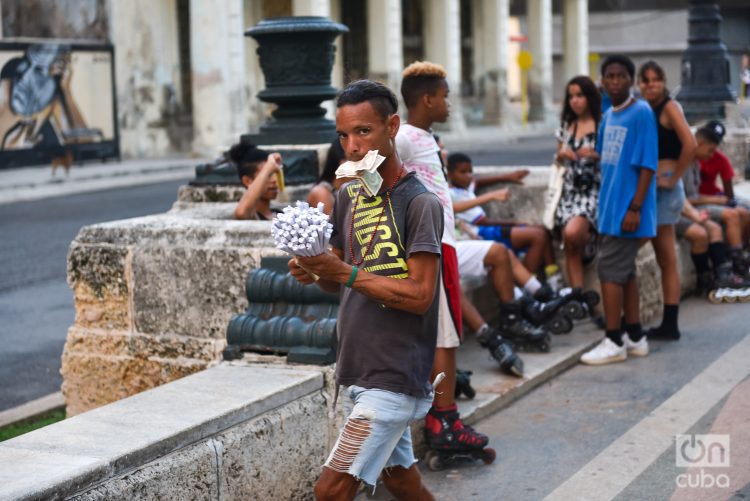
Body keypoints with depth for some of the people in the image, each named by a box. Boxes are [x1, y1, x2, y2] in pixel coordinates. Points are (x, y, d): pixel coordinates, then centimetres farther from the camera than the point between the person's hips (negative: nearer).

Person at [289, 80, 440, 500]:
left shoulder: (420, 203, -13)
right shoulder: (348, 196, 9)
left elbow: (419, 295, -18)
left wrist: (345, 272, -21)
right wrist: (314, 271, -6)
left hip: (395, 376, -8)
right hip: (363, 369, 8)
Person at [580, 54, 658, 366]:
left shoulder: (641, 113, -12)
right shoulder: (607, 117, 12)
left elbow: (647, 165, -16)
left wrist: (635, 207, -19)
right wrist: (603, 204, 15)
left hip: (626, 208, -8)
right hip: (610, 206, 8)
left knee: (610, 270, -6)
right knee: (624, 271, 13)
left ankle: (614, 342, 1)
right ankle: (635, 337, 21)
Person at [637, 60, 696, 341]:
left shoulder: (669, 107, -9)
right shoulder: (645, 110, 14)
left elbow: (690, 145, -22)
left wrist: (673, 179, -16)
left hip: (663, 188, -8)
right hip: (648, 186, 8)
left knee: (667, 259, -4)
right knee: (663, 259, 10)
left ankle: (670, 326, 2)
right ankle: (668, 325, 15)